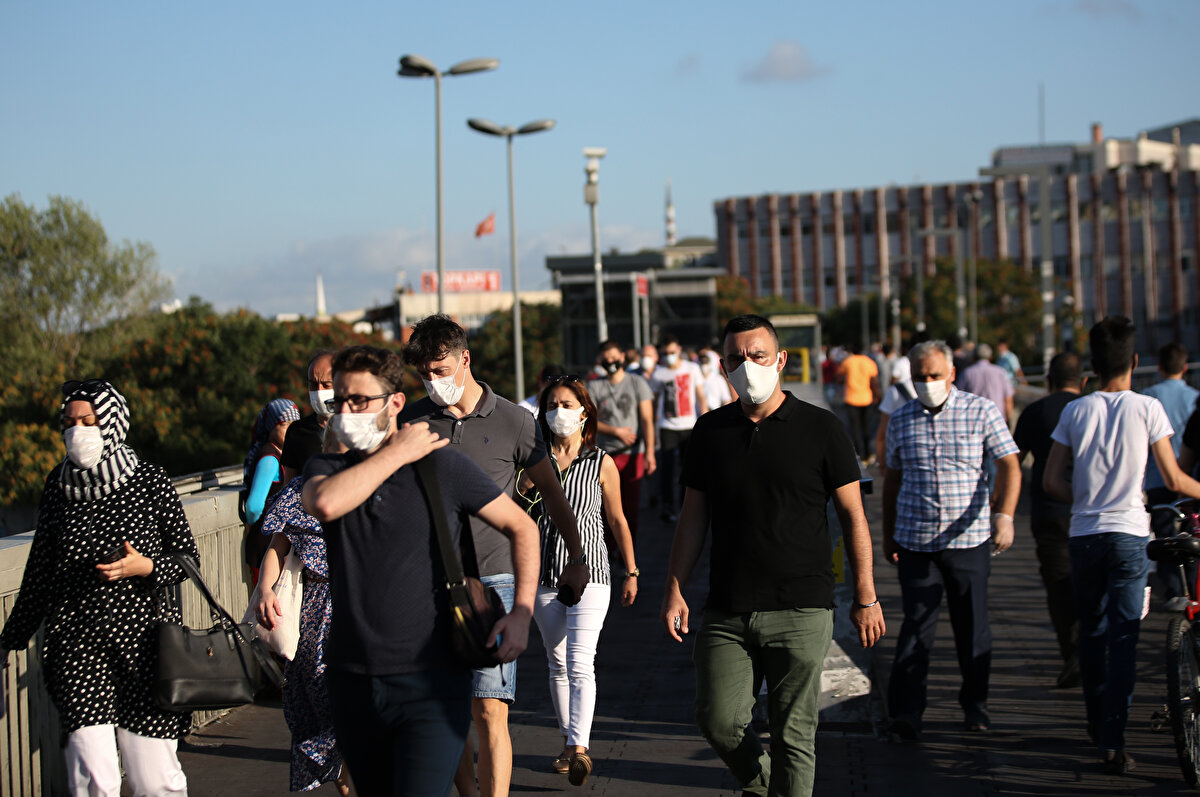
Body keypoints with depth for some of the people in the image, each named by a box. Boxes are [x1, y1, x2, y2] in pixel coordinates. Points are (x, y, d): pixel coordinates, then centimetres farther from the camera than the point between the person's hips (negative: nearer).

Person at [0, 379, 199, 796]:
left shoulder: (149, 481, -1)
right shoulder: (58, 484, 6)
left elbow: (187, 555, 6)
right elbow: (40, 567, 16)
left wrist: (144, 566, -14)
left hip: (144, 637, -1)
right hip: (75, 643, 1)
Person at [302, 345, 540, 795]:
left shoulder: (441, 464, -1)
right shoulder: (325, 469, 7)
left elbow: (521, 527, 6)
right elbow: (325, 503, -19)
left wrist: (522, 611, -6)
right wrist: (397, 454, -10)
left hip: (431, 683, -4)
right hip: (353, 682, 4)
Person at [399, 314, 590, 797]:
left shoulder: (513, 421, 0)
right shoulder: (413, 420, 6)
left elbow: (551, 491, 12)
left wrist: (577, 558, 18)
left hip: (492, 580, -3)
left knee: (490, 711, -10)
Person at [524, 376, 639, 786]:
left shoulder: (601, 464, 1)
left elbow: (617, 520, 8)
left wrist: (631, 572, 9)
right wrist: (532, 475, -5)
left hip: (588, 572, -3)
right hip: (543, 575, 3)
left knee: (580, 663, -16)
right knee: (558, 663, 11)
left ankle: (580, 748, -24)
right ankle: (568, 743, 21)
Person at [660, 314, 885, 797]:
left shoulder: (820, 428, -1)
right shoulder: (711, 431, 8)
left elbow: (853, 515, 2)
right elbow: (693, 517, 13)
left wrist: (865, 598, -1)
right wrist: (674, 590, 6)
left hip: (801, 611, -3)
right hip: (726, 612, 3)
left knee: (794, 734, -1)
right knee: (717, 720, 0)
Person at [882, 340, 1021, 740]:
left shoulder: (981, 412, -1)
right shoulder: (901, 420, 7)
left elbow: (1009, 466, -7)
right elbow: (892, 478, 17)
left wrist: (1004, 516, -23)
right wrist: (888, 535, 16)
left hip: (969, 540, -1)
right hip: (915, 542, 1)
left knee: (972, 625, 7)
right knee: (917, 625, -5)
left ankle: (975, 704, 22)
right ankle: (905, 709, -8)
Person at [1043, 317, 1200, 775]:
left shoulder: (1075, 411, 2)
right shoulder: (1147, 408, -5)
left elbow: (1051, 482, 2)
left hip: (1083, 534, 3)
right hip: (1128, 532, -3)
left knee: (1091, 631, 17)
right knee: (1124, 636, -3)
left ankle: (1097, 722, 31)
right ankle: (1113, 742, -10)